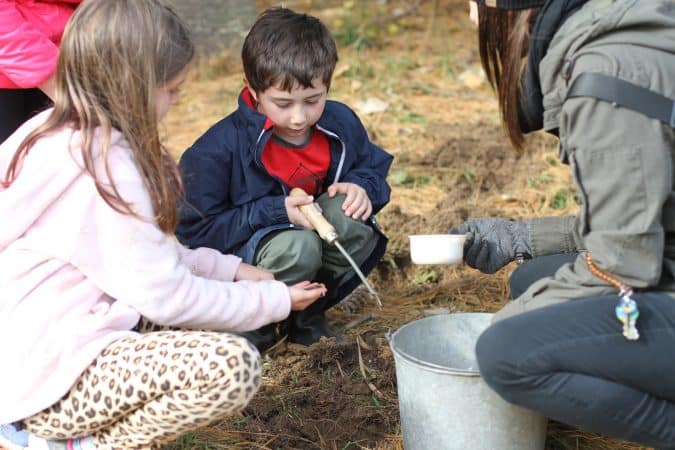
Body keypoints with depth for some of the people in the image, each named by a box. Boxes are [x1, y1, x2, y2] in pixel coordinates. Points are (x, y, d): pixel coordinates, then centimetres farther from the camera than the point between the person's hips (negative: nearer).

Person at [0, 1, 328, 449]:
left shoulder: (61, 135, 7)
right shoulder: (103, 165, -22)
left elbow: (146, 257, 12)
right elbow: (165, 295, -17)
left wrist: (232, 270, 8)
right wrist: (273, 301, -5)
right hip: (44, 379, -10)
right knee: (234, 364, -25)